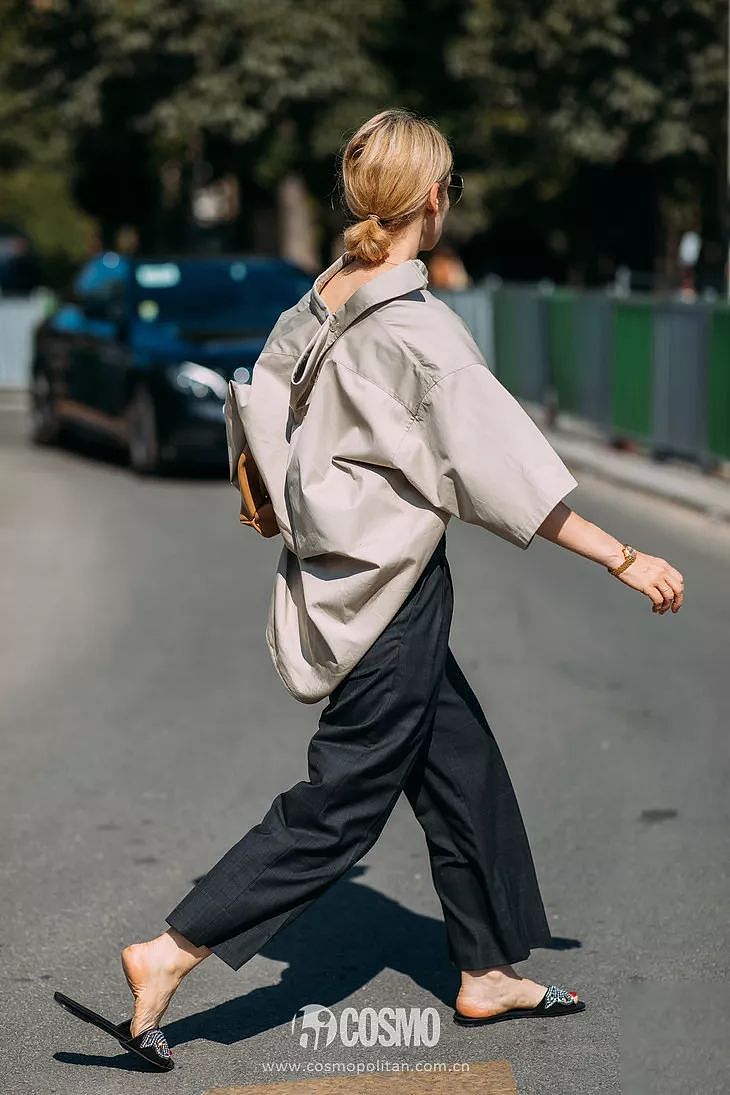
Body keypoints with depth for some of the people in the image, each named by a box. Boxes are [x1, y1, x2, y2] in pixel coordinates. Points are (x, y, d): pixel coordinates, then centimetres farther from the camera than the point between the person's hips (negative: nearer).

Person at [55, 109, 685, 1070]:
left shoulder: (318, 304, 2)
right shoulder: (419, 331, -22)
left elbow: (256, 414, 13)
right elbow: (509, 472, -22)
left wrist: (279, 509, 31)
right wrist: (625, 559, -17)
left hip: (336, 575, 9)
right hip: (395, 593, -9)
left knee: (465, 772, 18)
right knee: (341, 802, 1)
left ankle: (486, 974, 29)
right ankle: (170, 954, 2)